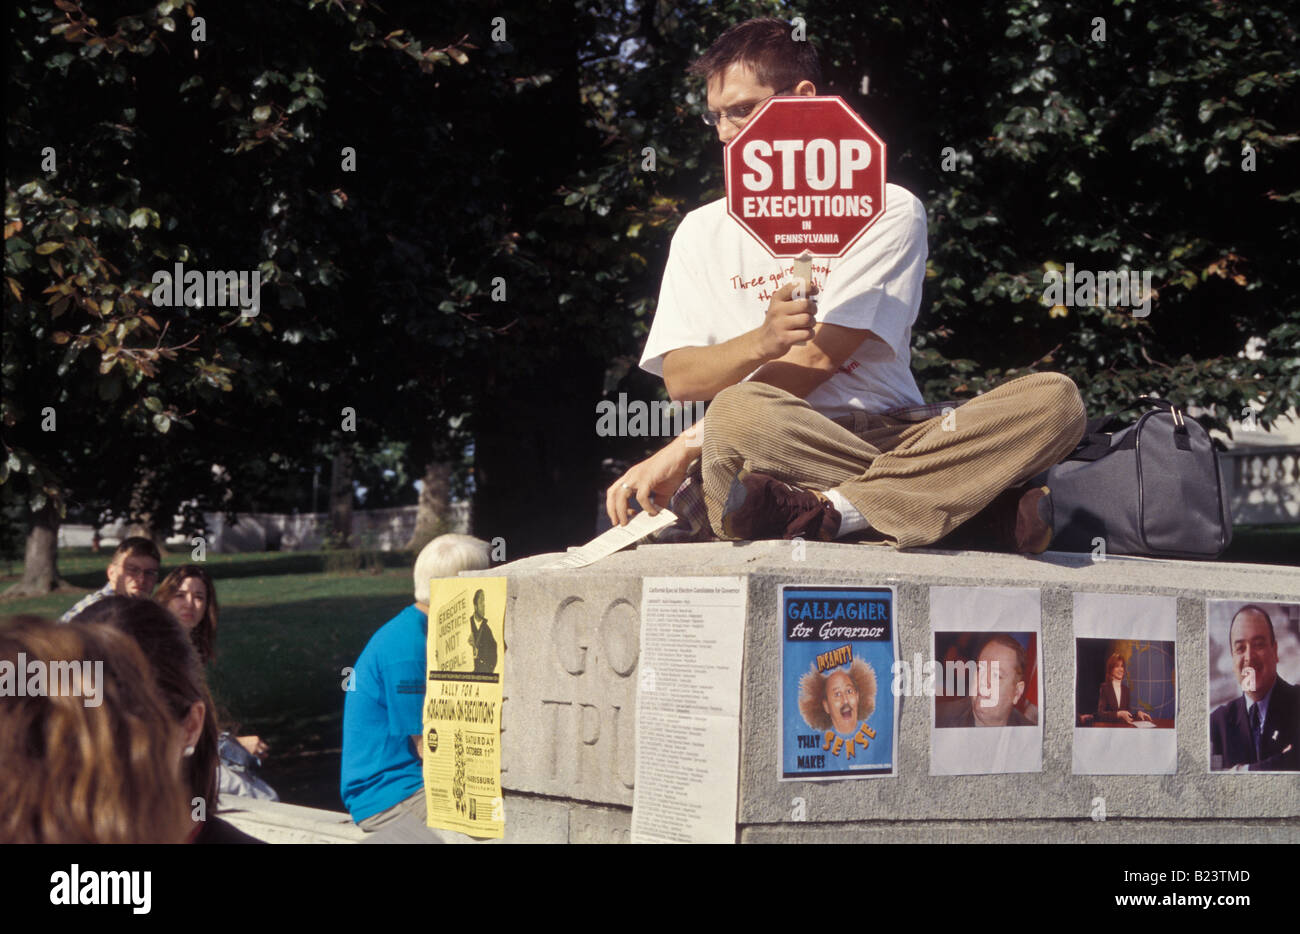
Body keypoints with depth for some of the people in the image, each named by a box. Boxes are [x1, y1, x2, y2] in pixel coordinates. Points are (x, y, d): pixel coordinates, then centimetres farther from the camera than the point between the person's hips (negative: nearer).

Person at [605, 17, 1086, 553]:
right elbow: (679, 378, 5)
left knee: (1055, 399, -24)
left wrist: (683, 449, -11)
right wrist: (762, 341, -19)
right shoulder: (703, 232, 17)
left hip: (892, 436, 0)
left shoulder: (889, 211, 7)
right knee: (740, 416, -37)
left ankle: (822, 510, -35)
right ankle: (982, 503, -30)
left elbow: (818, 358, -5)